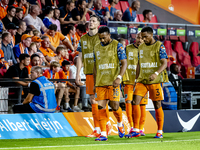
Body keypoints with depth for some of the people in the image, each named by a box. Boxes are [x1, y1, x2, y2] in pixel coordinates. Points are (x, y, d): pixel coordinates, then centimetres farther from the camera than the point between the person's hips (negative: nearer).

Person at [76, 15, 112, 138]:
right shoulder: (83, 39, 12)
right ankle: (97, 129, 7)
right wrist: (78, 73, 6)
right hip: (89, 73, 4)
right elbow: (80, 57, 13)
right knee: (93, 100, 3)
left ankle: (107, 123, 12)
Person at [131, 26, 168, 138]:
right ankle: (136, 130, -5)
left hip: (155, 81, -5)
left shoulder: (159, 46, -5)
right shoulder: (141, 47, 13)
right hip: (142, 80, 5)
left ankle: (160, 132, 11)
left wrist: (156, 73, -29)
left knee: (157, 106, 1)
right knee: (135, 102, -9)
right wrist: (137, 78, 19)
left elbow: (164, 63, -13)